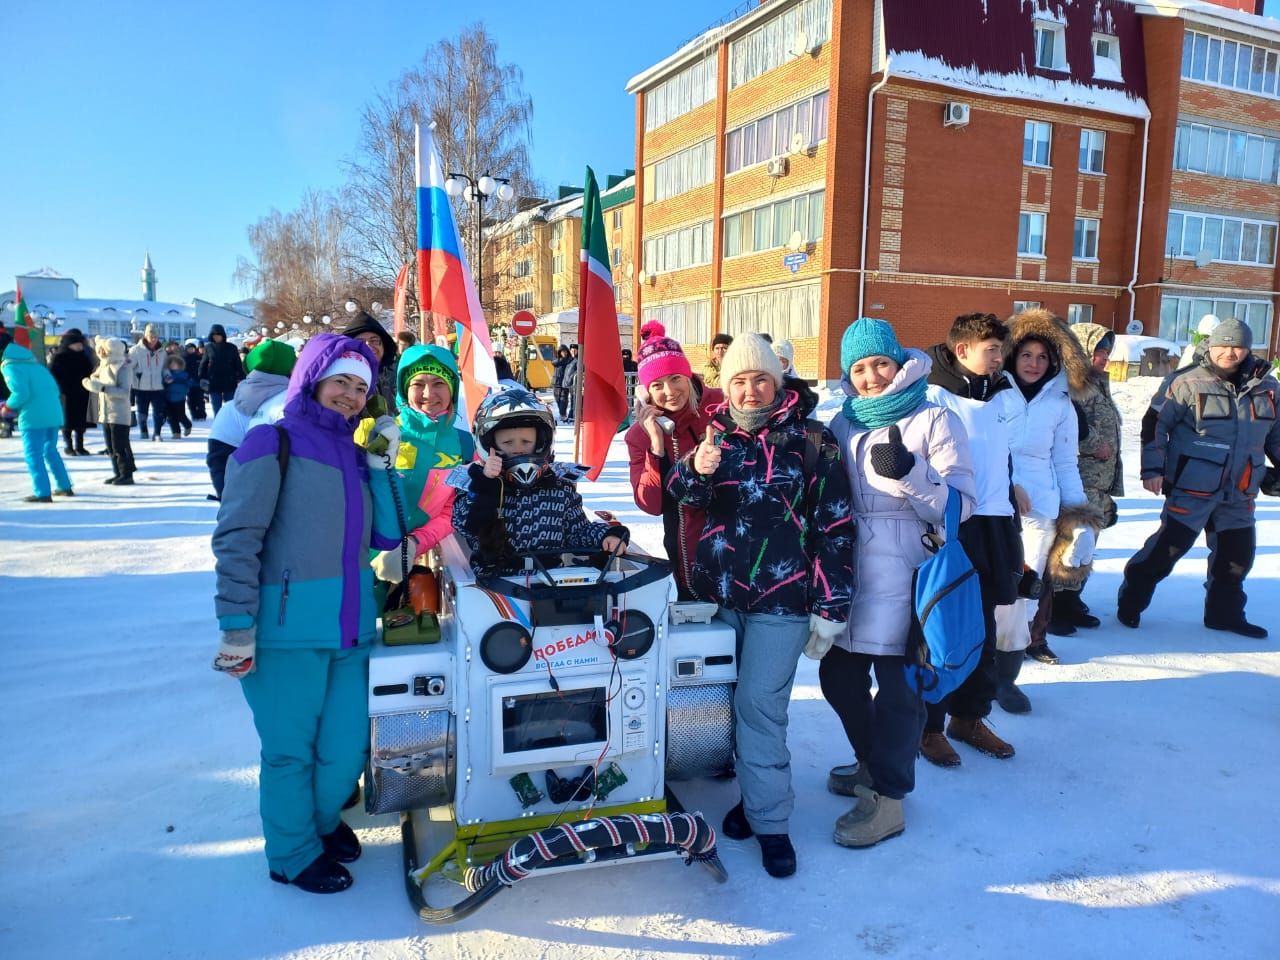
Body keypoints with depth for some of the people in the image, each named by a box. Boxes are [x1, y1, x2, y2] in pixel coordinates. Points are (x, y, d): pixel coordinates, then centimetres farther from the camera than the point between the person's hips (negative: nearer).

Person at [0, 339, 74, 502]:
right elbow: (54, 388, 16)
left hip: (33, 416, -8)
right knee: (50, 451, 21)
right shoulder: (33, 362, 19)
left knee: (32, 455, -1)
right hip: (53, 413, 8)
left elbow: (21, 393, -18)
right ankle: (65, 487, 24)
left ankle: (42, 493, -5)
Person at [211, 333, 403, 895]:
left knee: (348, 745, 11)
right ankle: (293, 854, 30)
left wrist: (384, 465, 1)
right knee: (291, 748, 7)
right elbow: (236, 539, -11)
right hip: (287, 628, -6)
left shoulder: (358, 453, 14)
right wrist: (237, 625, -15)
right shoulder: (274, 442, -5)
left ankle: (322, 819, 41)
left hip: (352, 626, 6)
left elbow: (385, 537, 8)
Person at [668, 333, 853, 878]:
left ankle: (770, 821, 8)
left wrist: (830, 606, -7)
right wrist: (696, 470, -32)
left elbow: (835, 527, -4)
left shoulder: (811, 442, -3)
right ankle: (754, 792, 29)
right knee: (735, 700, 11)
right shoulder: (715, 437, 7)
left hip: (782, 597, -4)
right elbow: (682, 493, -9)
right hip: (718, 592, 4)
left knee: (760, 703, -6)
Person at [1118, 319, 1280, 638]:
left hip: (1239, 493, 6)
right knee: (1169, 546, -7)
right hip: (1193, 488, -5)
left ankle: (1224, 612, 31)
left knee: (1238, 552, 13)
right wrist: (1152, 469, -12)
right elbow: (1156, 425, -7)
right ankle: (1130, 601, 7)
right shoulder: (1190, 383, -8)